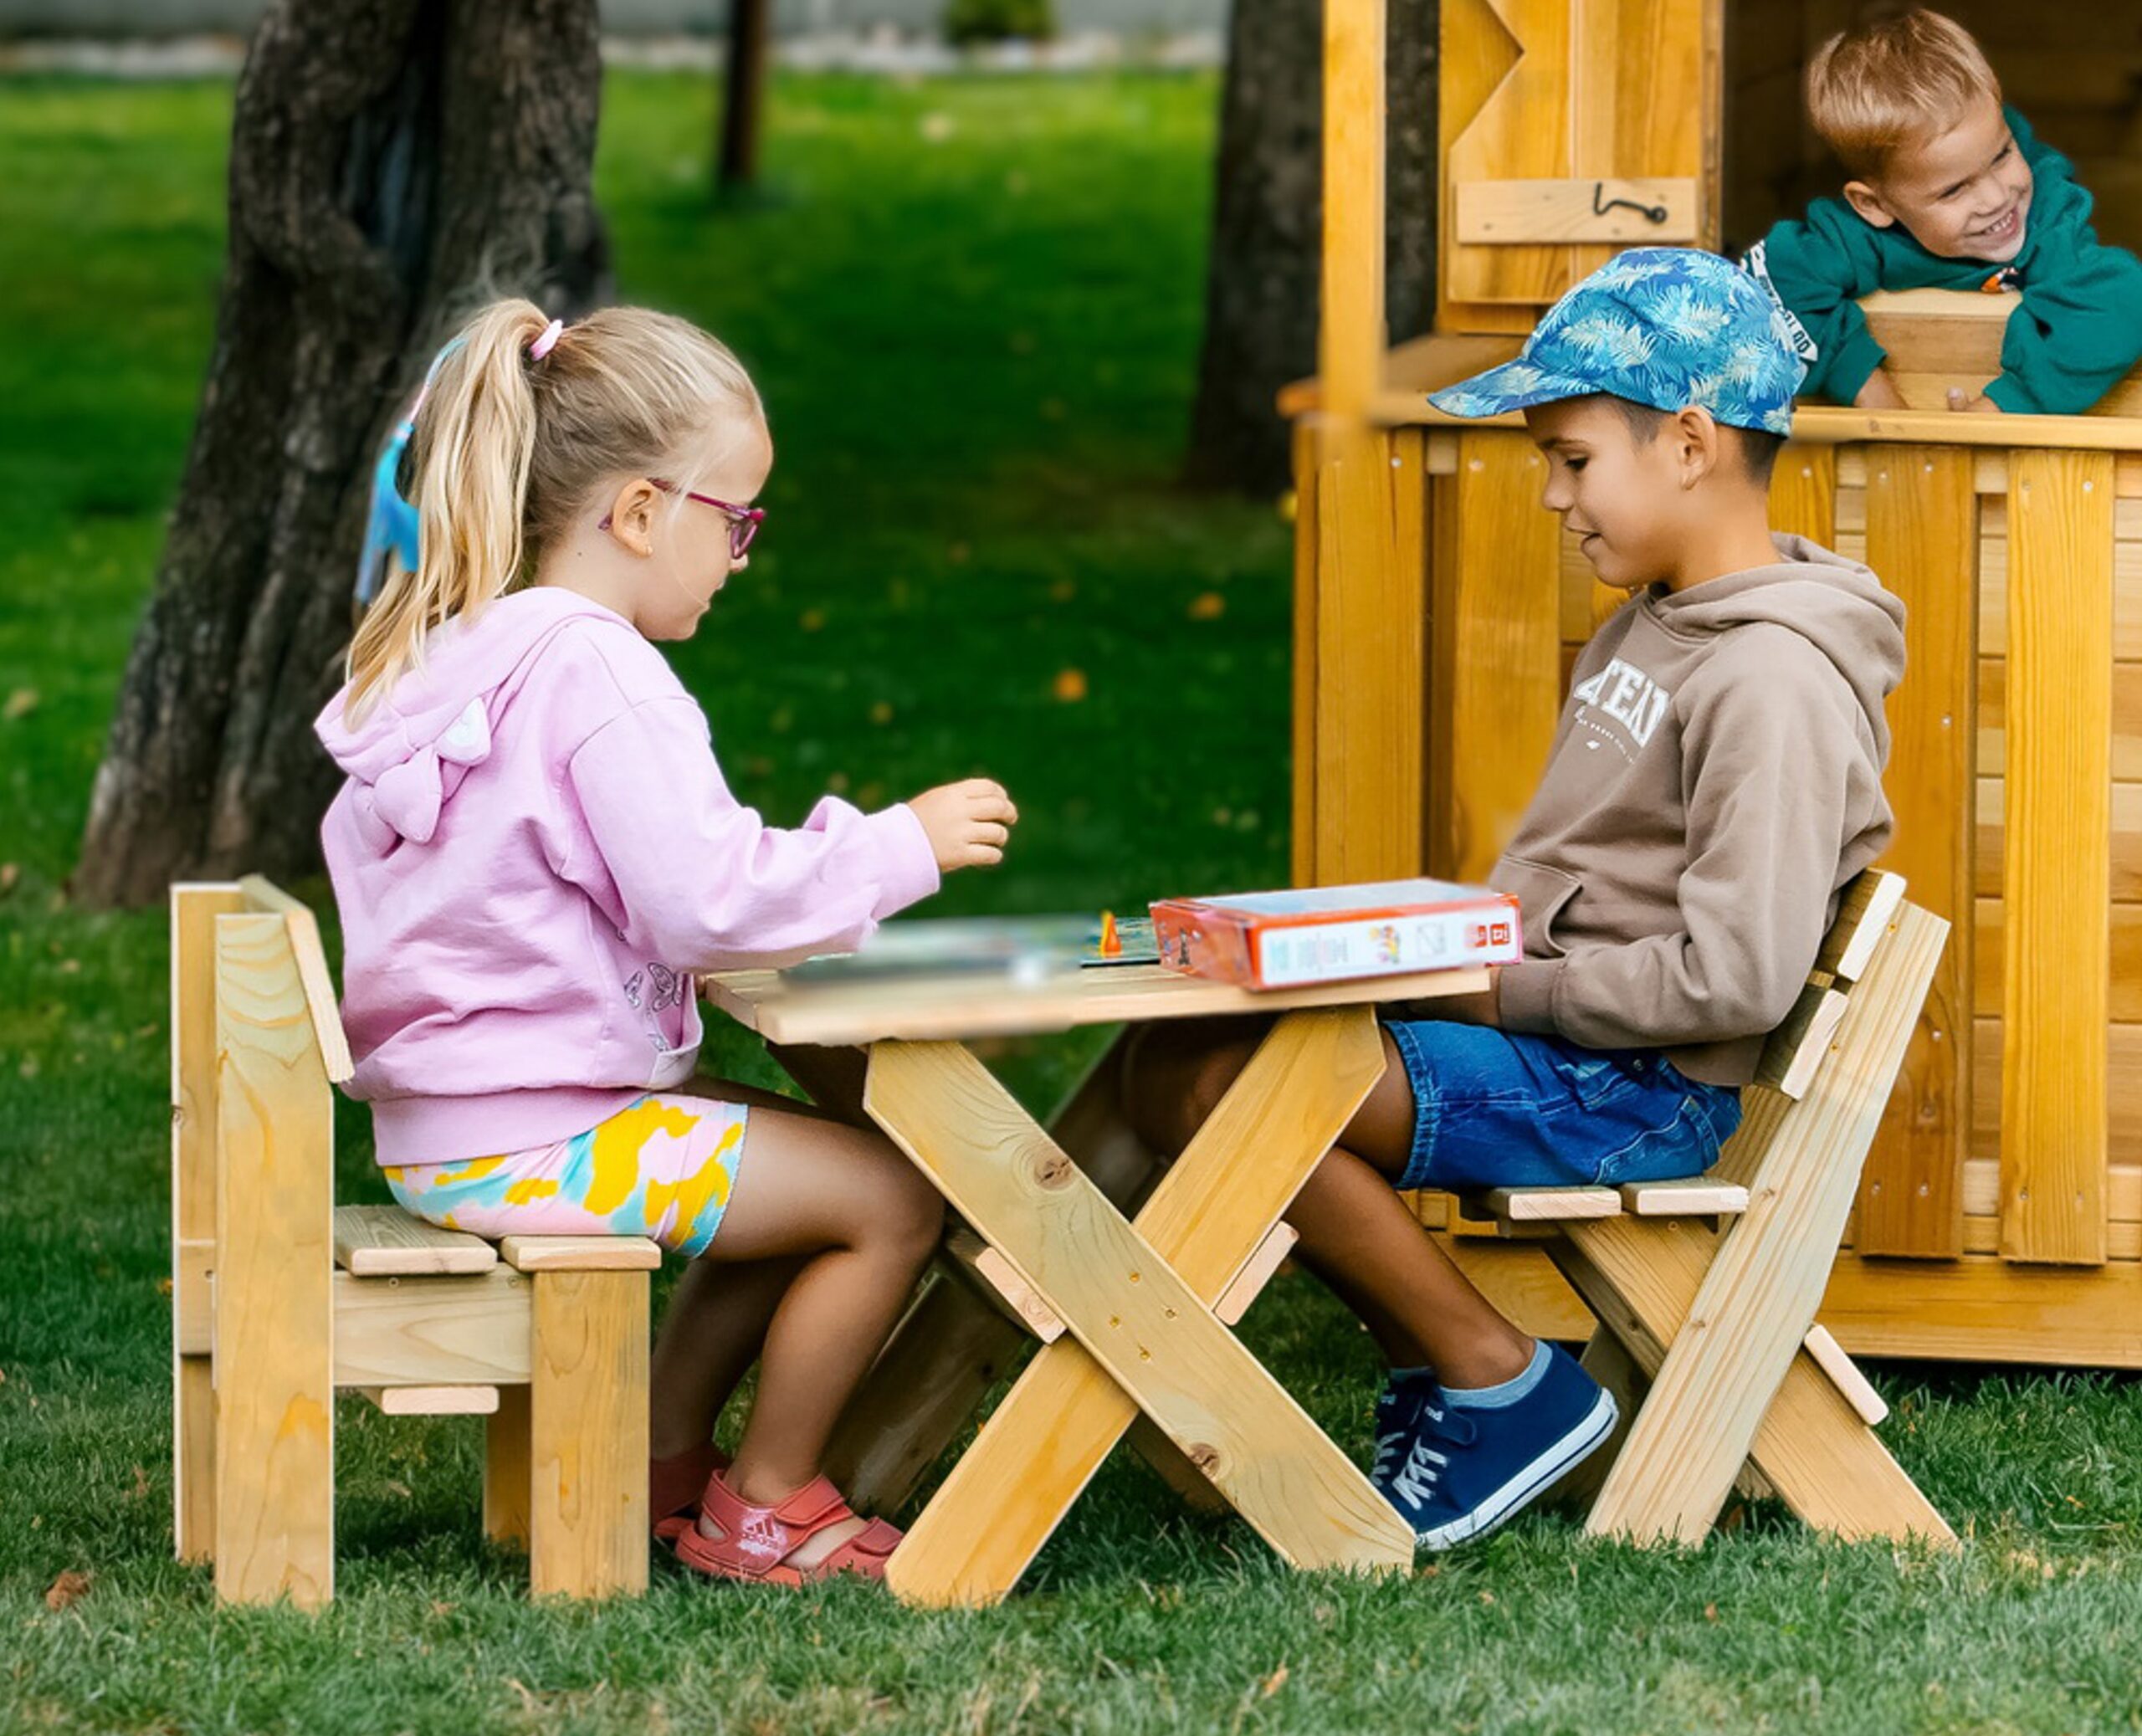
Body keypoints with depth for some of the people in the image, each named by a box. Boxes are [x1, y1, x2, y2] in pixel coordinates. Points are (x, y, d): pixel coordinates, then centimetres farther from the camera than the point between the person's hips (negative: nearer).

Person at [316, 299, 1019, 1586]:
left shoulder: (449, 656, 13)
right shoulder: (599, 678, -19)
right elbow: (705, 901, -24)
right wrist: (900, 848, -12)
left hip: (441, 1132, 11)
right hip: (542, 1138, -11)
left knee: (805, 1154, 24)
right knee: (894, 1194, -7)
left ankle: (664, 1458, 25)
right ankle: (759, 1511, 5)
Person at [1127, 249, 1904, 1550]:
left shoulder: (1773, 683, -19)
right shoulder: (1656, 624, 14)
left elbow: (1736, 977, -26)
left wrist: (1511, 992, -17)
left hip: (1639, 1091, -10)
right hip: (1547, 1032, 10)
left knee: (1229, 1098, -22)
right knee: (1173, 1066, 2)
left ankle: (1507, 1386, -8)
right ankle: (1431, 1366, 9)